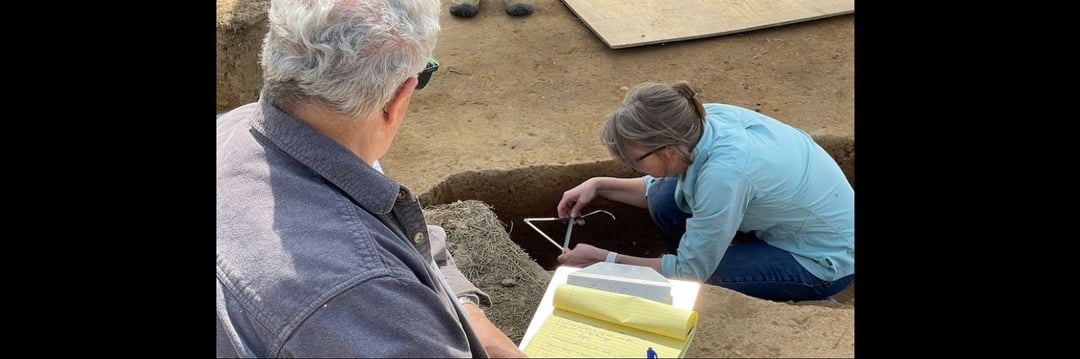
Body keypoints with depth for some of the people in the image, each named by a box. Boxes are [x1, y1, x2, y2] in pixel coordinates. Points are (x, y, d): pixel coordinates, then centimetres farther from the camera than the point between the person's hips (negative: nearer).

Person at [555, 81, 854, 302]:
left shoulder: (724, 172, -37)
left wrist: (604, 259, -17)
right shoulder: (705, 120, -16)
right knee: (665, 198, -7)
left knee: (692, 280, -17)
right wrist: (598, 186, -5)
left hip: (826, 257, -7)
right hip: (794, 218, 7)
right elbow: (661, 186, 5)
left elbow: (689, 271, -24)